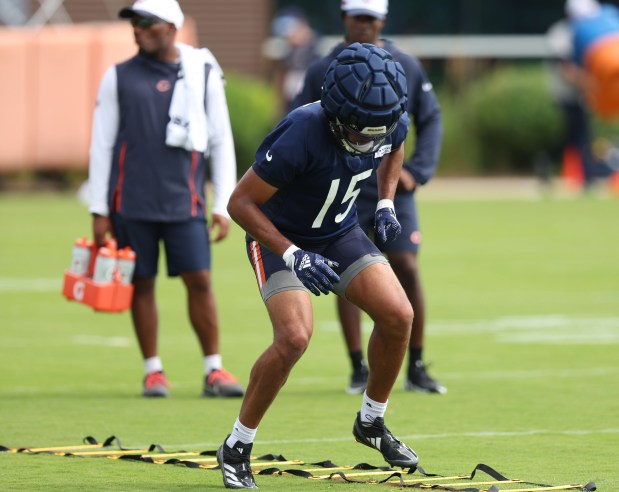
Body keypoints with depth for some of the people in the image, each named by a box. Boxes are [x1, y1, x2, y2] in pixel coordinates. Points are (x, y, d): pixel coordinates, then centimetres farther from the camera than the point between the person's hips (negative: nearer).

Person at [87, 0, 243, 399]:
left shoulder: (203, 75, 5)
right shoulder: (119, 78, 6)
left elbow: (221, 143, 8)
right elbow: (102, 146, 7)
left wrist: (224, 206, 3)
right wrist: (99, 211, 3)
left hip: (184, 201, 0)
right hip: (132, 202, 0)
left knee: (200, 280, -5)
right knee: (142, 285, 3)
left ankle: (214, 370, 2)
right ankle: (153, 370, 12)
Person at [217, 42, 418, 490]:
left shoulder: (390, 122, -17)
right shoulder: (302, 135, -36)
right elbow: (240, 203, -27)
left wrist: (386, 204, -1)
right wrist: (294, 257, -33)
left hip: (340, 233, 6)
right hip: (279, 236, -6)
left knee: (398, 316, -9)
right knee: (295, 337, -24)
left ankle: (372, 422, 15)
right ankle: (237, 448, -7)